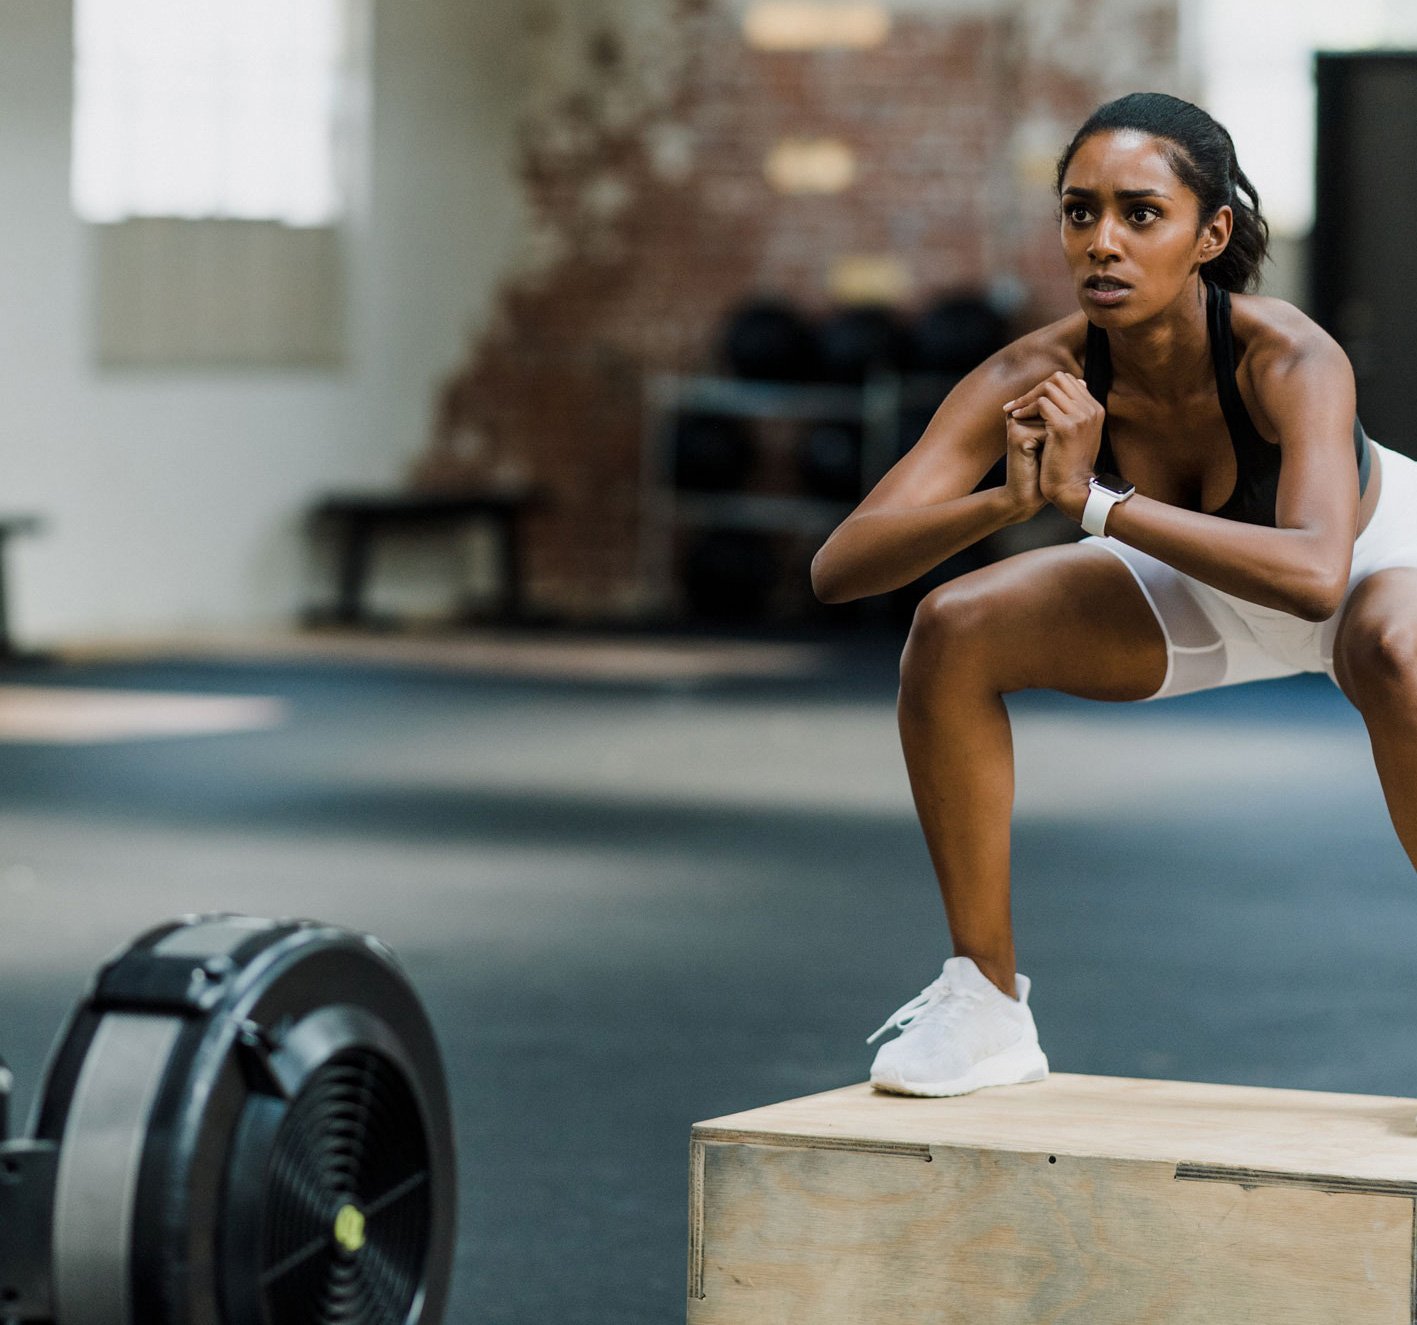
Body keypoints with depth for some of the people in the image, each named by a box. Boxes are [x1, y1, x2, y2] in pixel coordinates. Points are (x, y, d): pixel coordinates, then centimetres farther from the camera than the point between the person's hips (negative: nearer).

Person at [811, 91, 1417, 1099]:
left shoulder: (1290, 360, -39)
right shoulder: (1039, 379, -29)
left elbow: (1314, 573, -55)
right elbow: (837, 568, -34)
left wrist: (1092, 498, -55)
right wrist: (1008, 499, -50)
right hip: (1202, 583, 4)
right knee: (955, 632, -14)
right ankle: (987, 1007, -1)